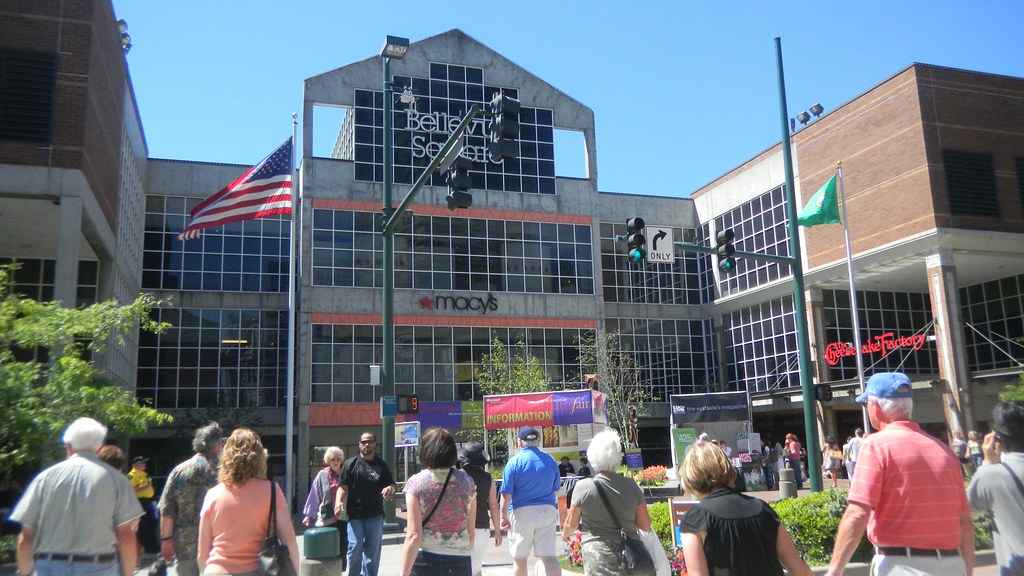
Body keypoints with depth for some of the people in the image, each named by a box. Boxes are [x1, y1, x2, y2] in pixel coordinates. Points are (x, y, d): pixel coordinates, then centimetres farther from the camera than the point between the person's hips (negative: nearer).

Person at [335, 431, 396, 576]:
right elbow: (343, 487, -2)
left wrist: (390, 489, -16)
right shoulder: (350, 464, 2)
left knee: (373, 550, 9)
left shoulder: (382, 465, 8)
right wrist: (339, 502, -19)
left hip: (375, 515, 2)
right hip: (355, 515, -2)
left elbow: (392, 485, 8)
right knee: (355, 548, -7)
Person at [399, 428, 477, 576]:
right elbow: (471, 532, 6)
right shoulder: (466, 481, 2)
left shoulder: (416, 483, -7)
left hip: (426, 560, -2)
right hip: (460, 563, 2)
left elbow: (414, 537, -12)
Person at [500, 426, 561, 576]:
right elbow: (556, 490, 14)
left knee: (519, 559, 9)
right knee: (549, 557, 2)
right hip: (547, 511, 3)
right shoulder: (550, 461, 6)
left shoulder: (514, 461, -7)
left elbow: (506, 494, -10)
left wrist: (504, 516, -3)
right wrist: (556, 513, 26)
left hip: (522, 513, -3)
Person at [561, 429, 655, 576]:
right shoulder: (631, 485, -1)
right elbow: (645, 525, 3)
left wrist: (565, 533, 24)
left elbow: (571, 524, 2)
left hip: (598, 559, -3)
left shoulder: (583, 487, -8)